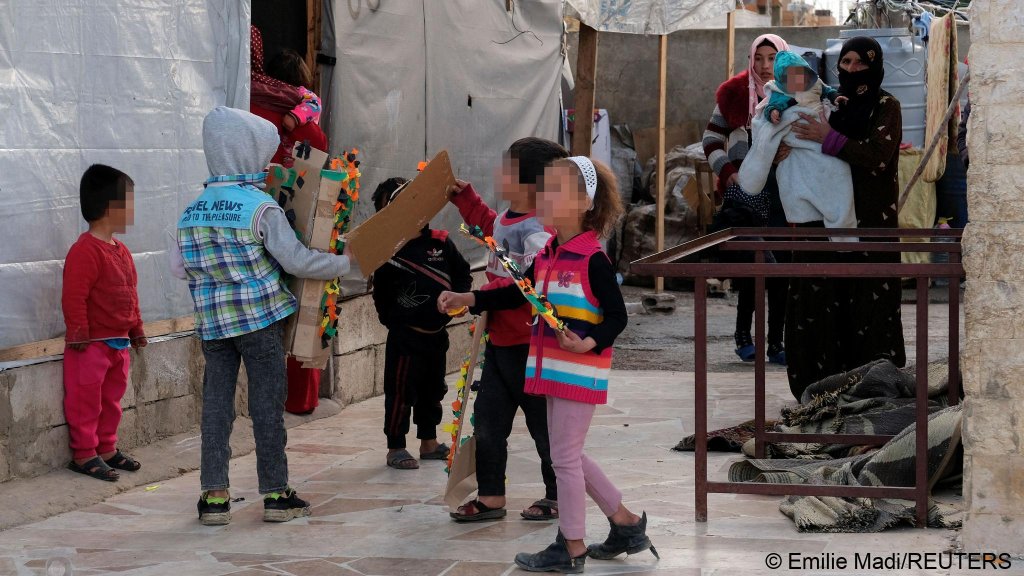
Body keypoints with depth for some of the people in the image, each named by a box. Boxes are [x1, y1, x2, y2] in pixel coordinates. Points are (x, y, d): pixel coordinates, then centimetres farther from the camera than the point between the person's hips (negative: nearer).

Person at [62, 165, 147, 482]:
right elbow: (73, 297, -21)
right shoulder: (85, 251, -19)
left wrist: (136, 328, 20)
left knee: (111, 399, 16)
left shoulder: (120, 250, 11)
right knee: (86, 400, 0)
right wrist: (79, 334, -21)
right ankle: (84, 454, 7)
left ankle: (107, 448, 27)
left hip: (118, 342, 9)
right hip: (91, 344, -9)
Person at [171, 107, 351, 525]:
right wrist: (344, 263, -1)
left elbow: (179, 268, 11)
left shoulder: (192, 213, 6)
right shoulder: (260, 208, -12)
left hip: (212, 322, 5)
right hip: (260, 318, -5)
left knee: (216, 404, 7)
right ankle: (276, 494, 10)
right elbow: (297, 261, -14)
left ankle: (214, 495, 6)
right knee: (267, 404, 3)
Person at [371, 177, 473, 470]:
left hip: (437, 333, 6)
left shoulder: (440, 242, 1)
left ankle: (429, 443, 34)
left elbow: (462, 274, 10)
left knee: (433, 390, 19)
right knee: (401, 391, 0)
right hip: (405, 336, -6)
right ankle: (396, 448, 12)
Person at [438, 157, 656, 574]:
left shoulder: (593, 258, -17)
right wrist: (470, 300, 12)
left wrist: (591, 343, -32)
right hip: (553, 368, 8)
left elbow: (617, 316, -15)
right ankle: (626, 523, 28)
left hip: (580, 369, -8)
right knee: (568, 455, 16)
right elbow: (518, 294, 19)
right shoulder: (545, 253, 6)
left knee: (565, 457, 0)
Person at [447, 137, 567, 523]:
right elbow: (487, 223, 35)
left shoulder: (537, 230, -21)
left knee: (542, 423, 6)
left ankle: (557, 497, 20)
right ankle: (490, 497, 17)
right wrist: (464, 196, 30)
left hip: (528, 345, -9)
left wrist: (484, 294, -29)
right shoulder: (506, 220, 9)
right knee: (488, 421, 9)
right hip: (499, 341, 9)